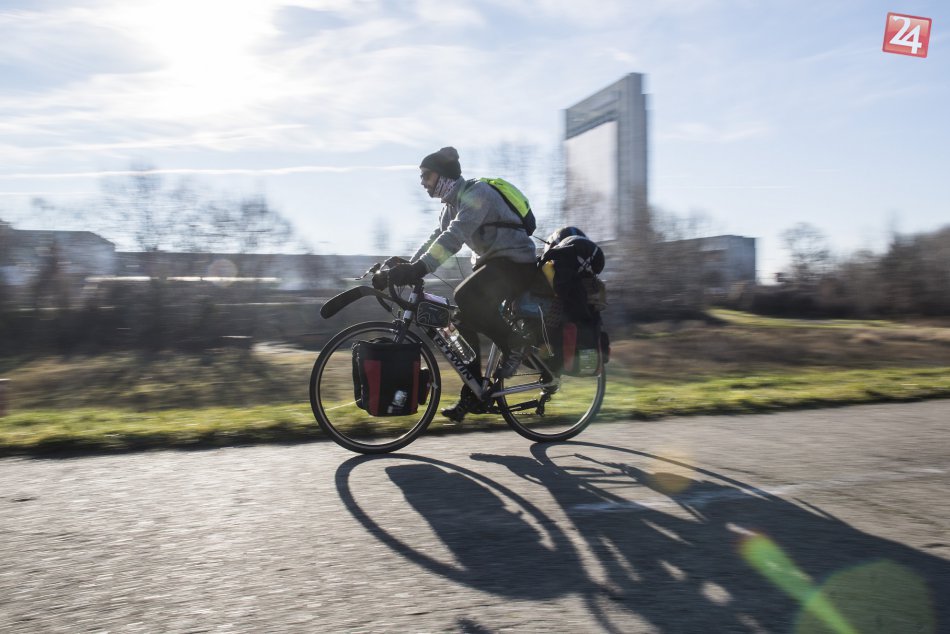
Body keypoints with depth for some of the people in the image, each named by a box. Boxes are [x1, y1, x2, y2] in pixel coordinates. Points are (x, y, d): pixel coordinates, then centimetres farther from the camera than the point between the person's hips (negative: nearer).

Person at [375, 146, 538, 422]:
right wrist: (404, 269, -6)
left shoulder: (476, 192, -17)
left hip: (515, 262, -9)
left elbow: (454, 236, -31)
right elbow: (435, 240, 7)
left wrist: (420, 268, -40)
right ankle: (473, 396, 4)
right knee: (463, 318, -4)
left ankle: (513, 344, -10)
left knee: (465, 297, -31)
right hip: (489, 262, 9)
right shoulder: (451, 205, 13)